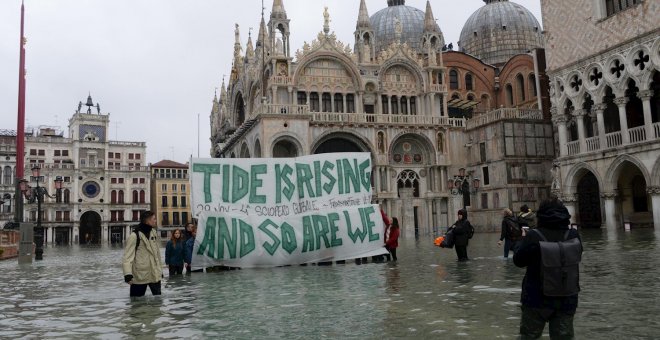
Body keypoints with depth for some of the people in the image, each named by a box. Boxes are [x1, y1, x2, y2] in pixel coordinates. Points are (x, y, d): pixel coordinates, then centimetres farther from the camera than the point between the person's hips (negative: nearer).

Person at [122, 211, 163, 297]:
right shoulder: (134, 236, -13)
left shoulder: (154, 233, 7)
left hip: (155, 274, 6)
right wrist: (128, 274, -27)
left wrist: (160, 270, 17)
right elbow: (128, 257, -17)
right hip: (139, 276, -6)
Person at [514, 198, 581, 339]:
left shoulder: (533, 236, -18)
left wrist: (524, 239, 10)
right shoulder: (573, 235, -7)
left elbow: (518, 261, -5)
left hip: (538, 299, -3)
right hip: (566, 299, 3)